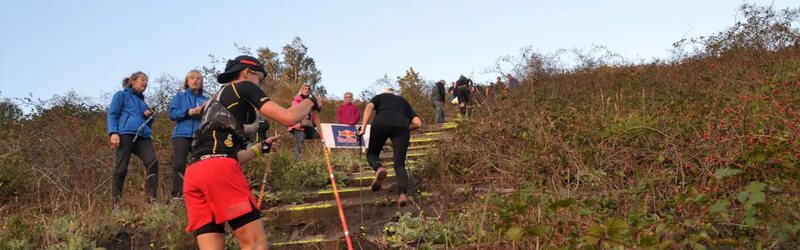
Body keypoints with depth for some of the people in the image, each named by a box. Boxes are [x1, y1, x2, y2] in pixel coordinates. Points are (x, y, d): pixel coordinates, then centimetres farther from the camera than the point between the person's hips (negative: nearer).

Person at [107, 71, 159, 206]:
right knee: (120, 169, -9)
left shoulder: (142, 101, 33)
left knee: (152, 162, -19)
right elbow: (112, 115, 4)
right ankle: (116, 203, -5)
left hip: (142, 136, 5)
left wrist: (150, 117, 12)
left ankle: (150, 198, -21)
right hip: (125, 135, -5)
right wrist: (113, 133, -12)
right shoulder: (121, 95, 16)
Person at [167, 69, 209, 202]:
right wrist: (189, 112, -12)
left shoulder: (206, 100, 18)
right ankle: (176, 195, -8)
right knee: (179, 165, -8)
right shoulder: (180, 96, 15)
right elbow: (172, 113, 1)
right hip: (182, 135, -1)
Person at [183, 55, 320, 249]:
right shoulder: (244, 87, 13)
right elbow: (288, 118, 2)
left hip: (194, 174, 8)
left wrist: (261, 147, 39)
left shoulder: (216, 101, 35)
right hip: (218, 169, -8)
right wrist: (310, 102, 21)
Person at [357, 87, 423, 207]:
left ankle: (379, 168, -15)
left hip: (381, 123, -1)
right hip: (401, 126, 1)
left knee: (372, 153, 19)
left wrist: (363, 128, 5)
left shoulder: (379, 97, 33)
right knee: (400, 164, 5)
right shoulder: (404, 101, 38)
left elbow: (369, 107, 9)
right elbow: (418, 123, 25)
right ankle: (402, 193, -21)